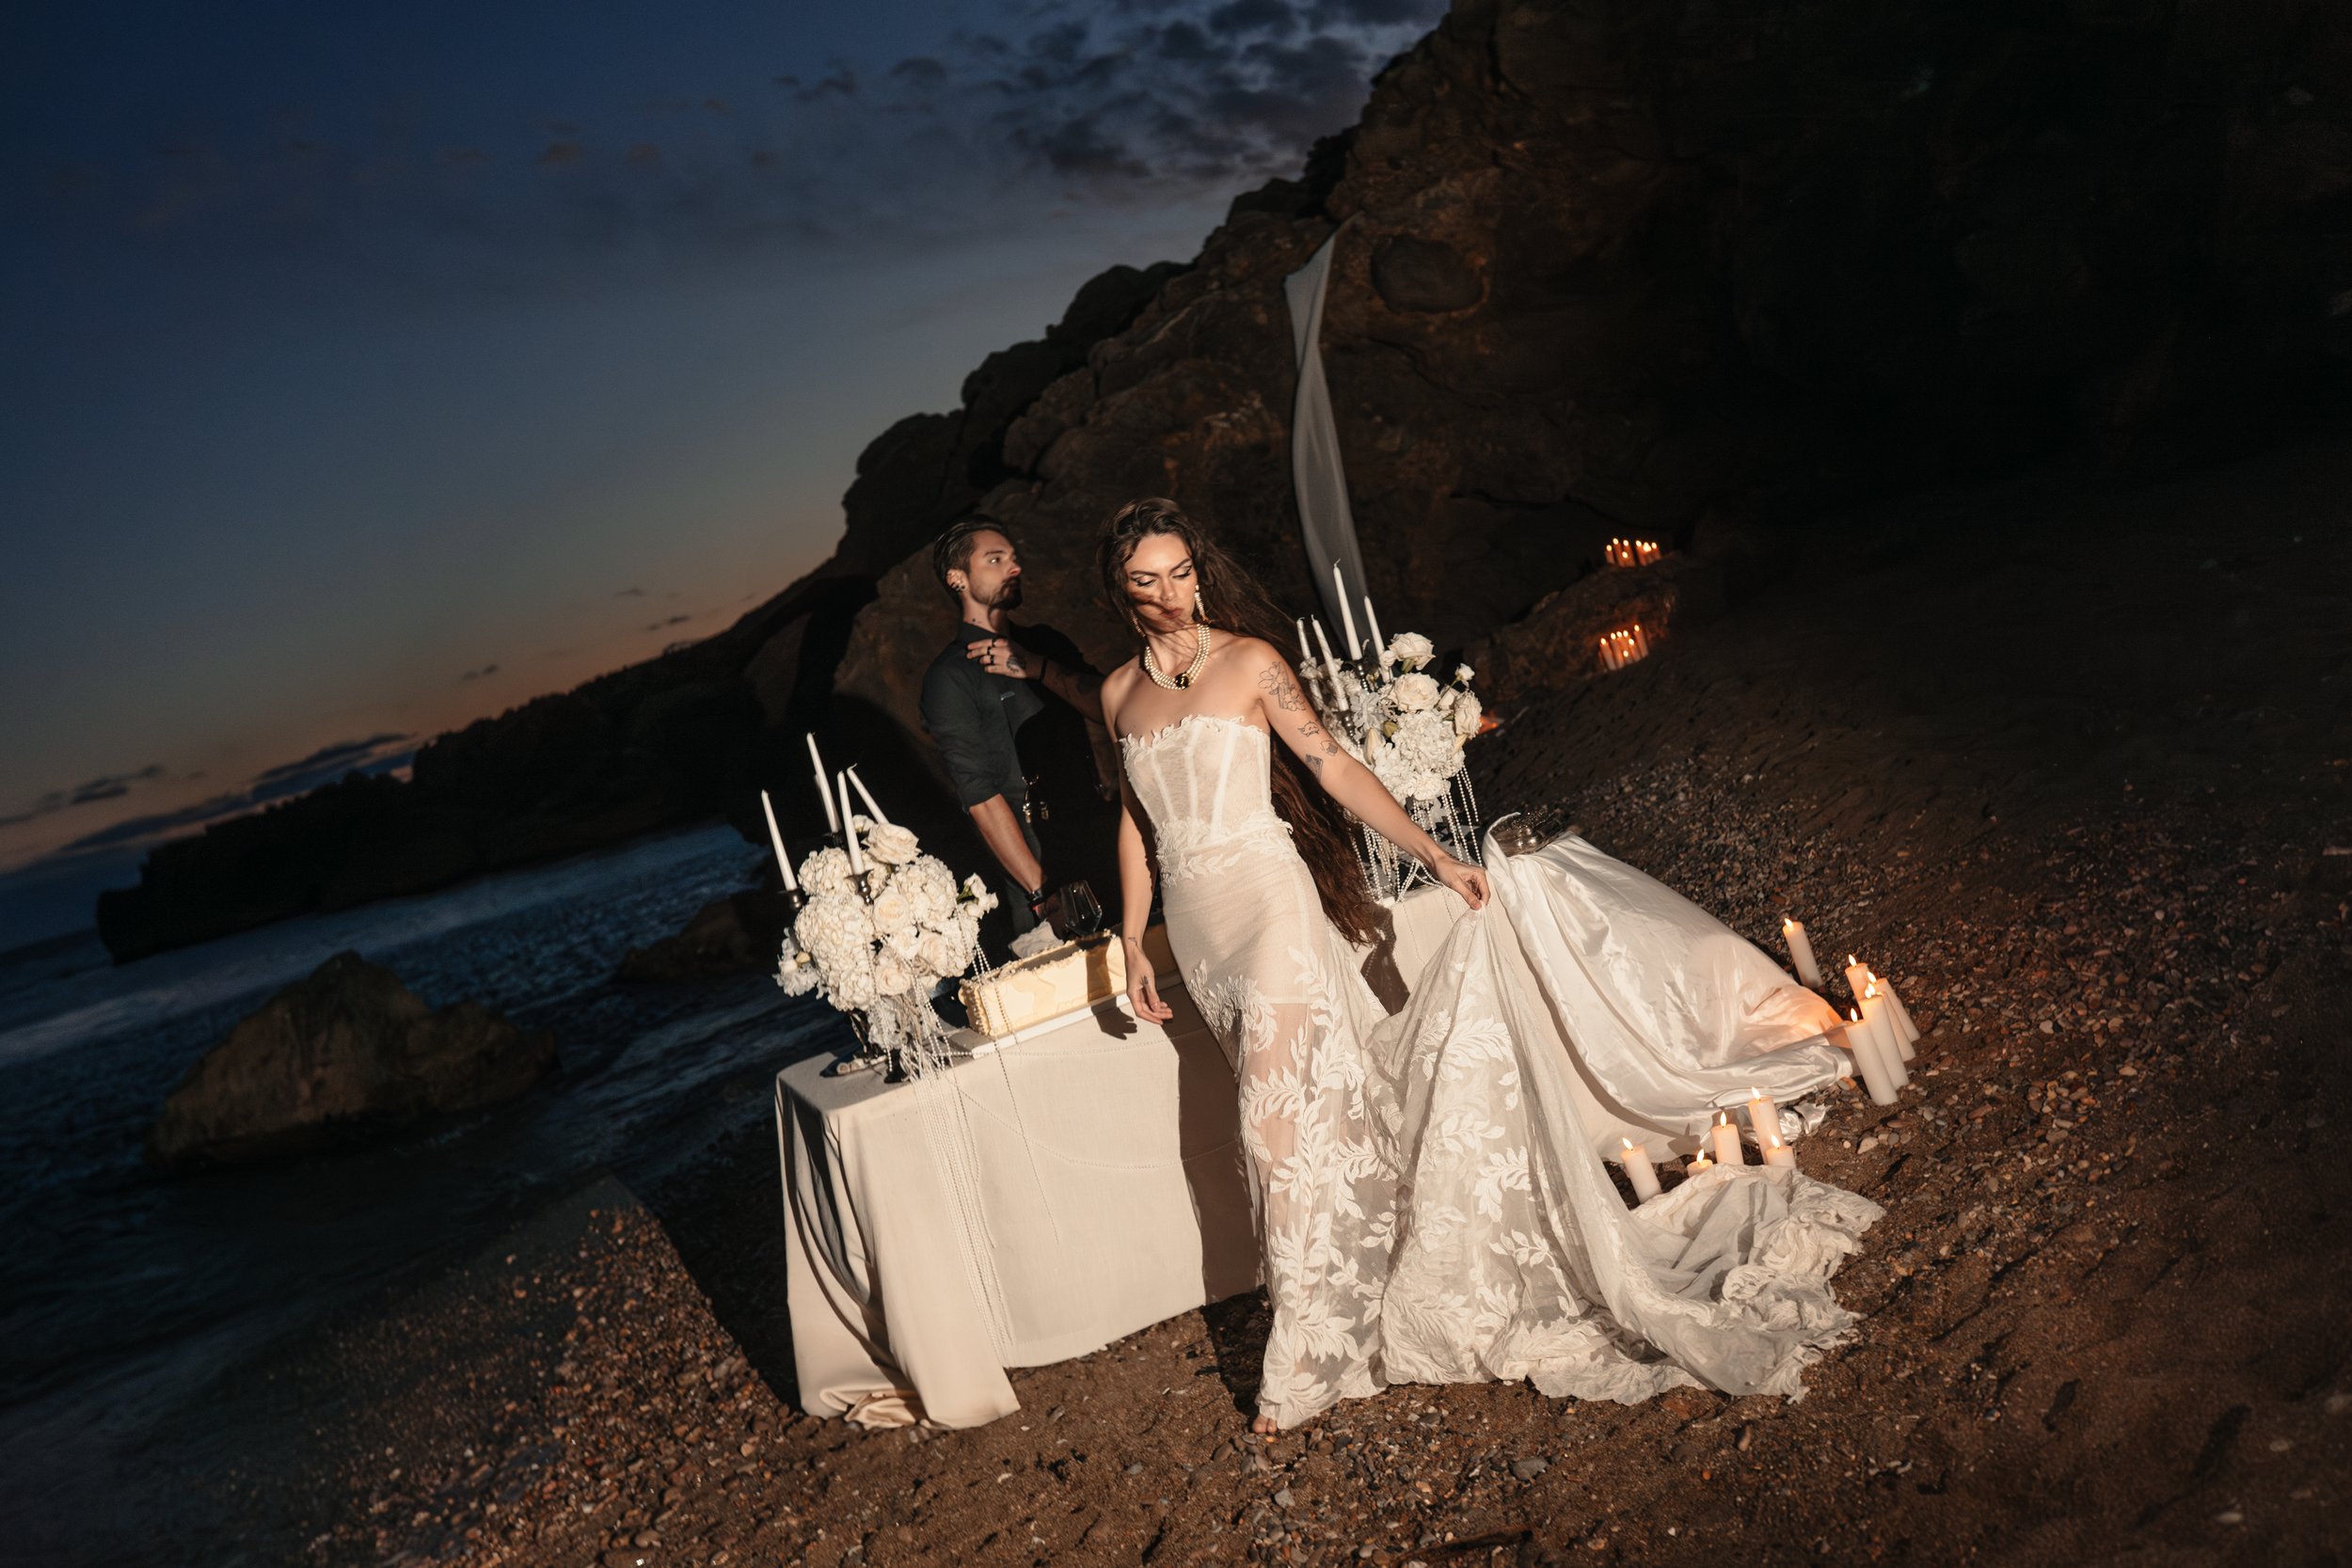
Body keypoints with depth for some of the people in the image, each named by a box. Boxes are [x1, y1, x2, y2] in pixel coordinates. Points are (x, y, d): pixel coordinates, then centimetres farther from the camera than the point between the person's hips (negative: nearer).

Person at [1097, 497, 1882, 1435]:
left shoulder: (1248, 660, -5)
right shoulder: (1121, 693, 9)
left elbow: (1334, 768, -7)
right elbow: (1136, 818, 14)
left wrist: (1437, 857, -14)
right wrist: (1132, 944, 11)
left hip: (1268, 897, -5)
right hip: (1194, 922, 5)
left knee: (1283, 1114, -8)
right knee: (1281, 1104, 10)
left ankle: (1302, 1355, 2)